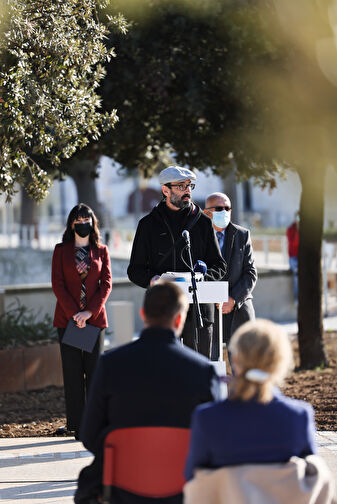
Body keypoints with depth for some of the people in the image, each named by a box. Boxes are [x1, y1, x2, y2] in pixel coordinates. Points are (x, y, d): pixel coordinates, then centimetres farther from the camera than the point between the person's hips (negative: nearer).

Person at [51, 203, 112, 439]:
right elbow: (57, 284, 0)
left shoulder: (101, 251, 8)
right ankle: (76, 424, 1)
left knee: (94, 370, -1)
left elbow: (106, 284, 2)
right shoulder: (61, 250, 6)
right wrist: (73, 313, -11)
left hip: (95, 316, 0)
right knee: (72, 371, -1)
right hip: (67, 317, 0)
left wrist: (90, 312, -11)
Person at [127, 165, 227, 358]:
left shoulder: (203, 223, 12)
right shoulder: (149, 224, 10)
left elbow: (219, 265, 12)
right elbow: (135, 270, 9)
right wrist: (151, 279, -13)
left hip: (198, 308, 1)